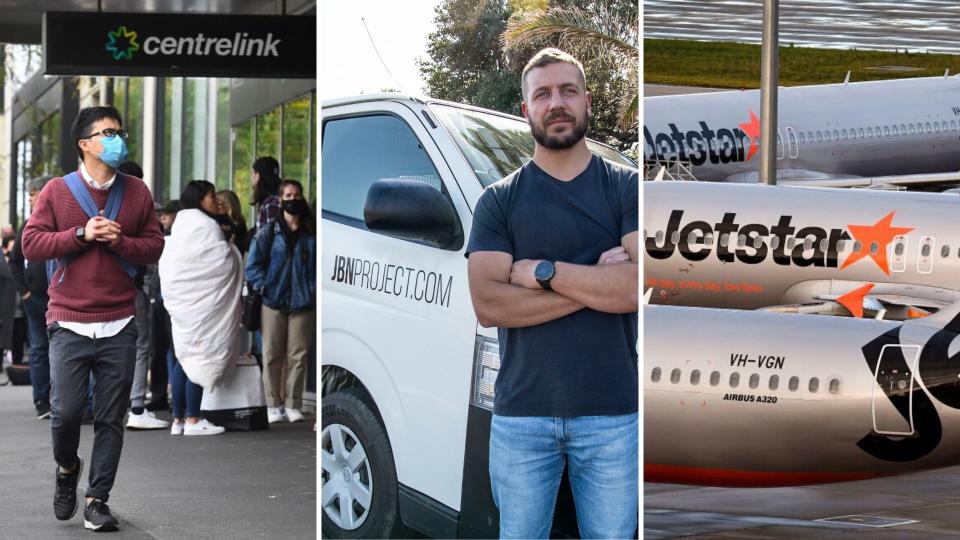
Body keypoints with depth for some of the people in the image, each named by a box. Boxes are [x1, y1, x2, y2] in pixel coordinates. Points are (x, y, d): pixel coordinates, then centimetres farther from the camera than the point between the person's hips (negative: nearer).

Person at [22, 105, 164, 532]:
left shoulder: (136, 192, 9)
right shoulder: (57, 191, 2)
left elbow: (154, 247, 10)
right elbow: (31, 243, -2)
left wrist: (120, 241, -9)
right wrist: (81, 234, -12)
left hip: (119, 327, 2)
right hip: (68, 324, -2)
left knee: (111, 419, 1)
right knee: (65, 410, -7)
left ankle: (97, 500, 12)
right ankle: (67, 468, 24)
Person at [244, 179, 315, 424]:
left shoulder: (311, 234, 8)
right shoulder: (269, 232, 6)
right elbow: (253, 264, 3)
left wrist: (315, 290, -3)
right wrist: (263, 287, -8)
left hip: (302, 303, 1)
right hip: (274, 303, 0)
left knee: (298, 356, 0)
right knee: (272, 356, 1)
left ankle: (293, 405, 7)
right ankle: (273, 405, 7)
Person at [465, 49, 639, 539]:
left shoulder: (625, 187, 3)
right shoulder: (499, 200, 4)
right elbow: (487, 306, -9)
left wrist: (541, 272, -11)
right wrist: (597, 281, -11)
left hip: (613, 414, 0)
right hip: (521, 414, 1)